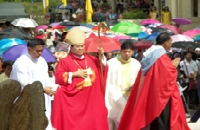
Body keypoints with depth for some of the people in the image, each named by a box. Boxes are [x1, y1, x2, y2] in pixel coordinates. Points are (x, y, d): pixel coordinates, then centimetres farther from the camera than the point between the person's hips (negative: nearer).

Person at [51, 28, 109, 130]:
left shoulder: (90, 59, 11)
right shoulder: (65, 61, -4)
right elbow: (58, 77, -10)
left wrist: (101, 56, 7)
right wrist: (75, 74, -14)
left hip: (91, 100, 5)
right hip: (74, 101, -5)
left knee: (92, 121, 8)